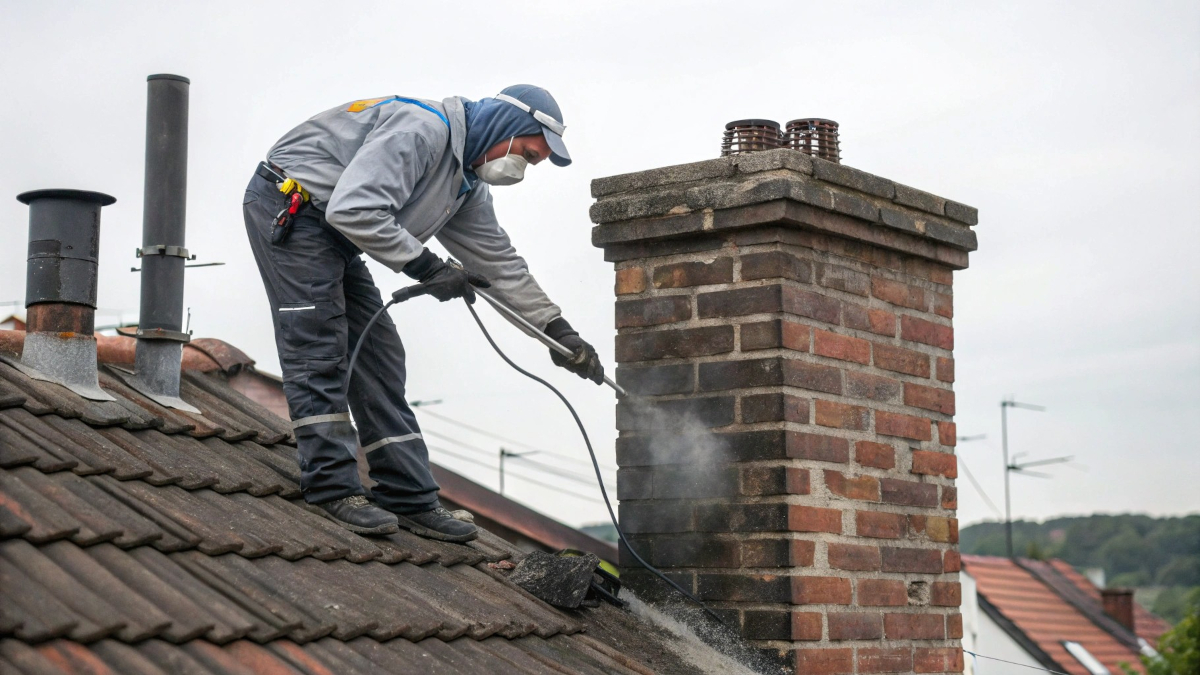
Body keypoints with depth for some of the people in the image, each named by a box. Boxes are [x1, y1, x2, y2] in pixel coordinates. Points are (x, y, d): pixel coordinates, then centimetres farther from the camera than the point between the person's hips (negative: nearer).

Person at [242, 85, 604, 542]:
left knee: (378, 355, 4)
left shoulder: (469, 186, 9)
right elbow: (353, 209, -32)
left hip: (334, 236, 10)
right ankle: (332, 487, -9)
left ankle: (409, 499, 4)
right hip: (289, 209, -10)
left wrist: (558, 330, 9)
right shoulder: (421, 130, -24)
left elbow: (499, 261, 14)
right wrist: (427, 269, -25)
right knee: (319, 350, -13)